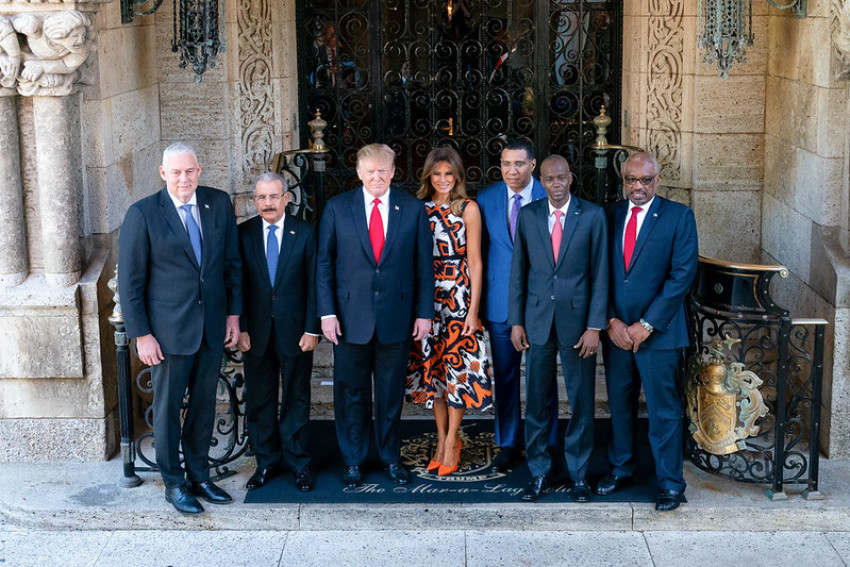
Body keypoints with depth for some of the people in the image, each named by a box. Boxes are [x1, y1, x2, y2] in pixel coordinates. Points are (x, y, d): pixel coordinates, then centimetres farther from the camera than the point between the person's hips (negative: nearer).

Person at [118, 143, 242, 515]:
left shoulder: (219, 204, 2)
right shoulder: (143, 214, -10)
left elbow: (232, 262, 10)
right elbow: (130, 280, -8)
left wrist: (234, 313, 6)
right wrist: (141, 335, -10)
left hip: (212, 327, 4)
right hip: (169, 329, -4)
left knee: (204, 404, 13)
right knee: (167, 407, 7)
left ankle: (199, 476, 28)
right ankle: (173, 484, 22)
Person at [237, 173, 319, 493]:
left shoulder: (304, 233, -2)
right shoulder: (243, 234, 1)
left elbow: (313, 284, -2)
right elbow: (237, 285, 2)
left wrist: (311, 329, -7)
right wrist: (240, 328, -5)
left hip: (295, 330, -1)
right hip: (257, 332, 1)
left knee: (296, 398, 8)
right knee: (259, 400, 8)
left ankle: (298, 463, 20)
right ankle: (266, 462, 23)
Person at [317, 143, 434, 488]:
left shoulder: (413, 209, 2)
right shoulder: (338, 208, 1)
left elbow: (424, 264, 4)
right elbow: (324, 263, 2)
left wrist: (424, 312, 0)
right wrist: (327, 312, -5)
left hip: (396, 317, 0)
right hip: (351, 317, 0)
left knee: (392, 394, 11)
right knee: (351, 394, 7)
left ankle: (391, 457, 26)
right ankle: (353, 461, 21)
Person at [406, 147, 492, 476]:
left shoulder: (468, 209, -2)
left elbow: (475, 263, -4)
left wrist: (473, 309, -9)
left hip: (458, 294, -3)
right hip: (428, 295, 4)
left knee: (457, 364, -2)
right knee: (432, 365, 7)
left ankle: (451, 442, 7)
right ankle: (442, 439, 17)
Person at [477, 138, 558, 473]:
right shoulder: (486, 199, 3)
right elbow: (479, 250, 8)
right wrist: (479, 298, 5)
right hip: (501, 303, 2)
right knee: (504, 375, 9)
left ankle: (545, 446, 17)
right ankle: (508, 445, 22)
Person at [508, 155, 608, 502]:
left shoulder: (592, 216, -1)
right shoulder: (528, 216, 5)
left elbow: (600, 274, -3)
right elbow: (518, 271, 8)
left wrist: (594, 327, -8)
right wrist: (515, 321, 3)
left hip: (577, 320, -1)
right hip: (538, 321, 2)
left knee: (582, 401, 5)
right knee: (537, 401, 6)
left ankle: (579, 474, 18)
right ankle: (539, 473, 19)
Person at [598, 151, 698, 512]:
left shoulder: (679, 216, -3)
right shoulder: (610, 216, 7)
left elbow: (683, 274, -9)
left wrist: (647, 325, -13)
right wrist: (611, 321, -6)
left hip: (658, 331, -4)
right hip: (615, 329, 4)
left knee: (664, 410, 1)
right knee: (619, 403, 14)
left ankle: (670, 482, 12)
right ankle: (620, 467, 31)